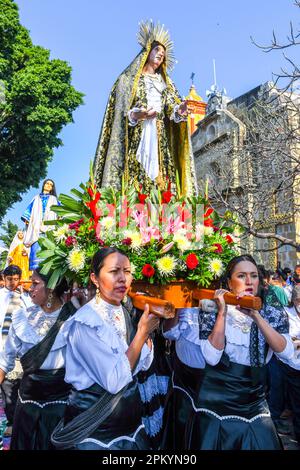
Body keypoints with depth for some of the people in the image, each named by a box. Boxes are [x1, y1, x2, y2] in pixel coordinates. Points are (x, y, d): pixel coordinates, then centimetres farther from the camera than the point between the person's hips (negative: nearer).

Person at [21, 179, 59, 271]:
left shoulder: (54, 199, 26)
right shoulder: (36, 198, 28)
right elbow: (30, 209, 19)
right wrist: (27, 219, 3)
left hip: (49, 225, -1)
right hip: (36, 224, 1)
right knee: (35, 244, -16)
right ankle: (35, 267, -24)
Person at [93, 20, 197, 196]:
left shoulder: (165, 82, 25)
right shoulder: (128, 79, 12)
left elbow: (171, 107, 10)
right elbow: (121, 112, 0)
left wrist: (179, 111, -14)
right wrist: (138, 115, -21)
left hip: (159, 138, 4)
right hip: (136, 136, -4)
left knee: (159, 178, -8)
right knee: (133, 181, -14)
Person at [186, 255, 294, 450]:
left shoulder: (273, 314, -1)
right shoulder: (212, 312, -8)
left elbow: (287, 352, -16)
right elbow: (211, 358, -19)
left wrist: (256, 315, -23)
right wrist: (222, 313, -22)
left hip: (254, 404, 2)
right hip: (216, 402, -2)